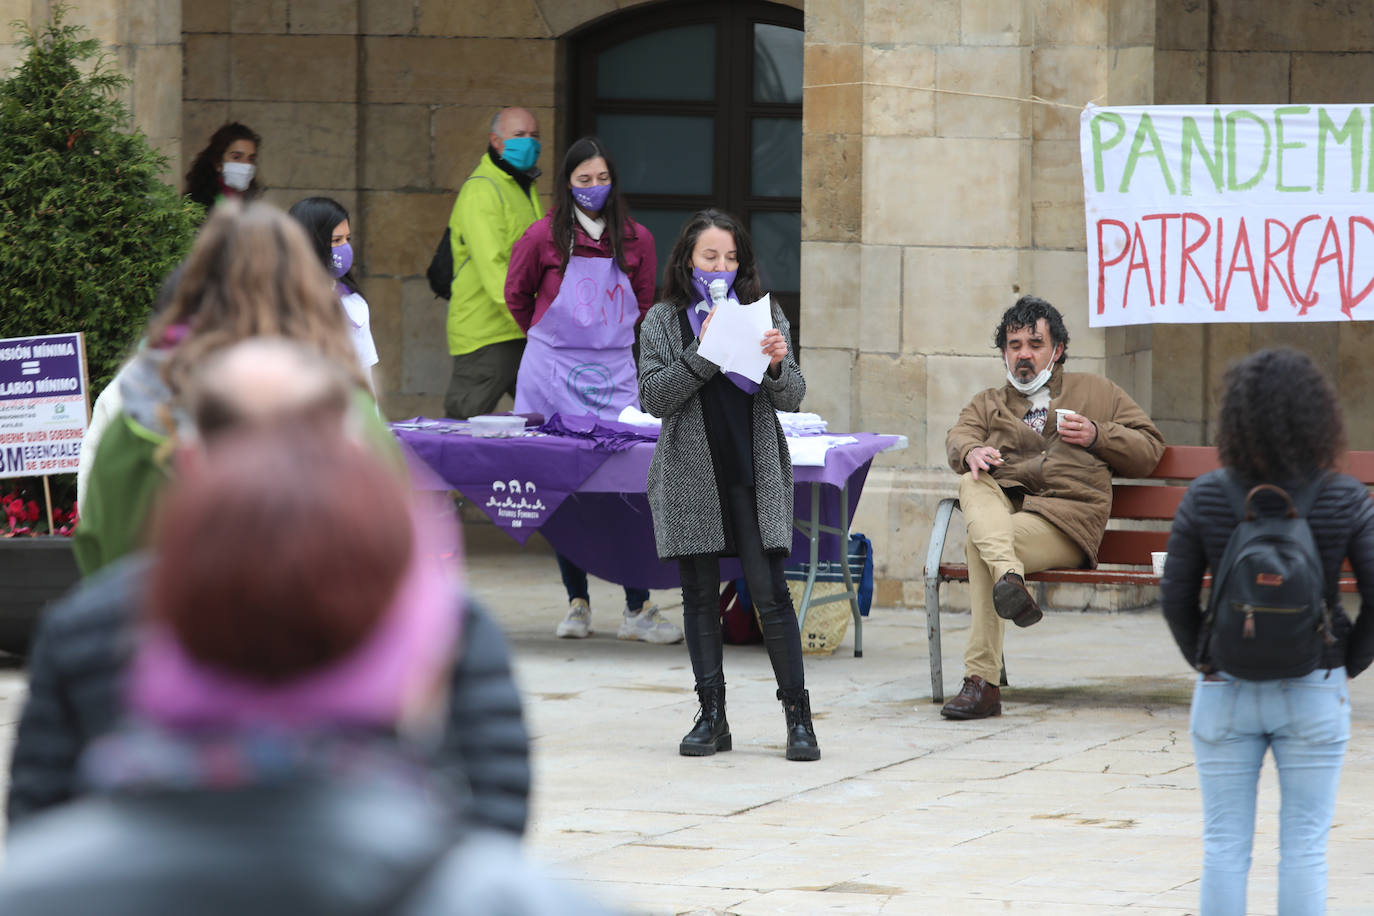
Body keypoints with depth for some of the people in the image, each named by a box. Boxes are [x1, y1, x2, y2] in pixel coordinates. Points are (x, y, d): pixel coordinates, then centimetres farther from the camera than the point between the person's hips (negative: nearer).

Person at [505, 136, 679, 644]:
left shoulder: (636, 241, 5)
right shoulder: (543, 237, -1)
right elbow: (517, 295, 15)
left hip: (614, 373, 1)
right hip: (552, 374, -1)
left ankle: (637, 608, -9)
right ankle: (577, 602, 10)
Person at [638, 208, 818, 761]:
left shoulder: (764, 315, 8)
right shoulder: (664, 321, 6)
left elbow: (792, 399, 5)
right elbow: (654, 396, -5)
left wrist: (778, 364, -17)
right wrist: (704, 352, -15)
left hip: (754, 475, -1)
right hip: (691, 477, 1)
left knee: (770, 593, -7)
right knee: (700, 596, 4)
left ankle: (798, 717, -3)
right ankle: (712, 717, 11)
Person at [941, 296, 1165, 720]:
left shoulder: (1095, 392, 27)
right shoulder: (988, 403, 32)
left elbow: (1149, 448, 21)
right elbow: (958, 437, 9)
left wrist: (1097, 435, 2)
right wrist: (972, 452, -17)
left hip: (1066, 515, -3)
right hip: (1002, 506, 3)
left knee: (978, 544, -33)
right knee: (971, 483, -35)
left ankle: (983, 681, -42)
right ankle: (1008, 575, -57)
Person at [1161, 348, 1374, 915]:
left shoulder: (1206, 498, -10)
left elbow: (1175, 598, -3)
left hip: (1225, 694, 1)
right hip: (1315, 695, -1)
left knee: (1224, 846, 10)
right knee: (1304, 848, 7)